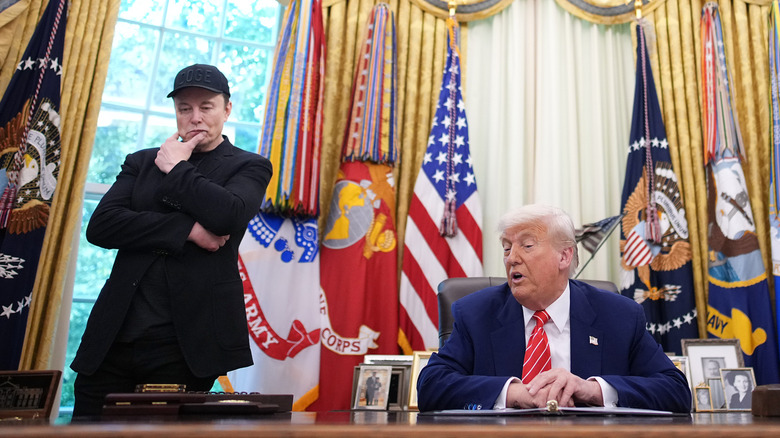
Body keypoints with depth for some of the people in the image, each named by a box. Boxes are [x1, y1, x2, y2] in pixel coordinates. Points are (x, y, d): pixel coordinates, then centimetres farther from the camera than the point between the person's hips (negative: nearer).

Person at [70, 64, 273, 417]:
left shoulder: (249, 166, 6)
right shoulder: (142, 162, 16)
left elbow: (228, 215, -16)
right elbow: (100, 225, 0)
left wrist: (177, 168, -2)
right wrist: (186, 229, -10)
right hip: (113, 338, 4)